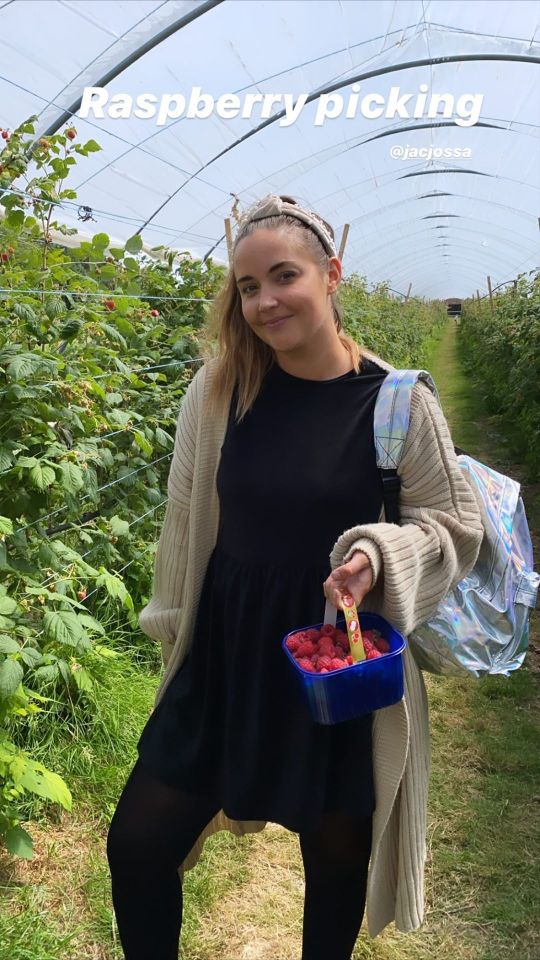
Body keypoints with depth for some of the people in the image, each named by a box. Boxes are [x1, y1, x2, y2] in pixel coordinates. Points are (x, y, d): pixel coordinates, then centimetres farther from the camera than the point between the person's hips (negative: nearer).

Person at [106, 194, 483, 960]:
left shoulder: (397, 402, -12)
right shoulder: (217, 391, -5)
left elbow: (457, 522, -3)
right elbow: (186, 521, 5)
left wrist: (379, 557, -22)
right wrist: (175, 629, 12)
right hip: (224, 657, 2)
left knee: (338, 857, 19)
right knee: (137, 846, 9)